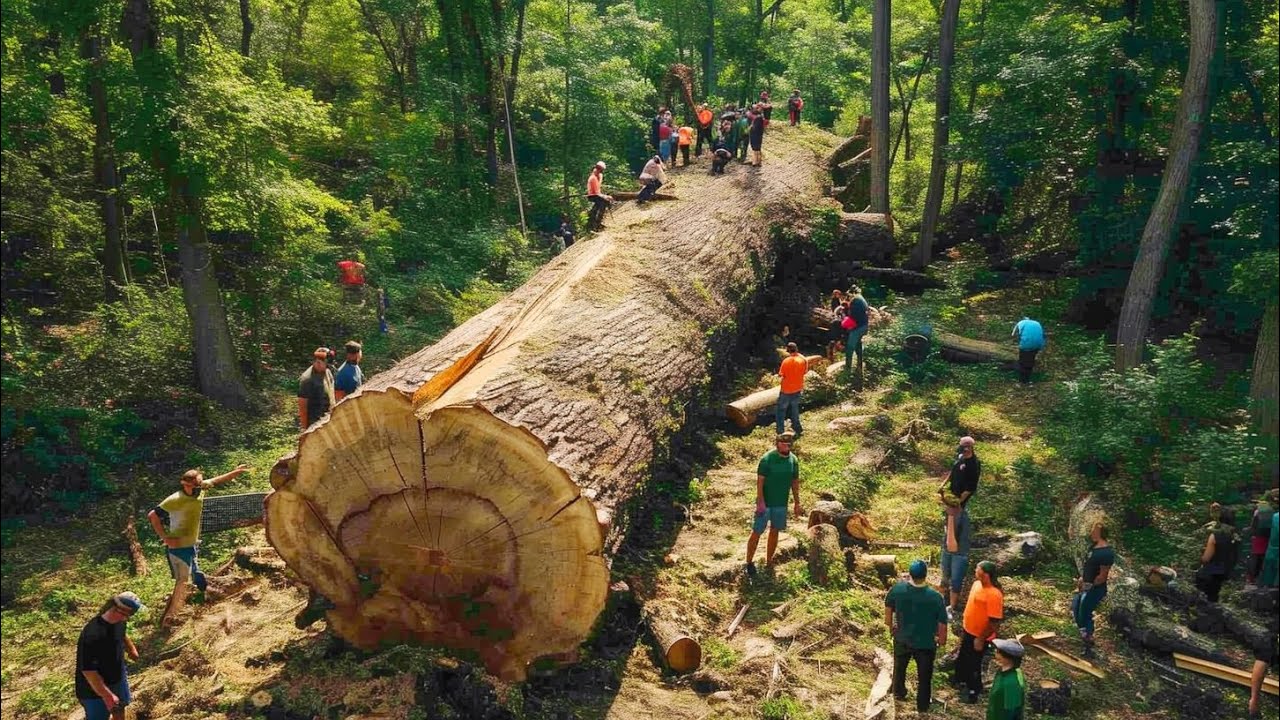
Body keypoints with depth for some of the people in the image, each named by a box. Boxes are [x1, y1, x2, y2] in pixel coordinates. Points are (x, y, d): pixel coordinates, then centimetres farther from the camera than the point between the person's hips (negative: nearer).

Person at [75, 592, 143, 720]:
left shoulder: (119, 621, -13)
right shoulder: (93, 635, -38)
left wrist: (131, 649, 31)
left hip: (118, 677, 8)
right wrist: (107, 695, -30)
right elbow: (88, 670, -33)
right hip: (95, 688, -7)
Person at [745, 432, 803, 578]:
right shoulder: (767, 458, -16)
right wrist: (761, 502, -20)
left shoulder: (793, 460, -1)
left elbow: (795, 482, 8)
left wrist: (797, 503, 8)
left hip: (781, 504, 5)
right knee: (757, 532, 0)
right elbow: (760, 481, -15)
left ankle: (768, 563, 27)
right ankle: (749, 563, 11)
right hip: (765, 503, -5)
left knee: (774, 532, 14)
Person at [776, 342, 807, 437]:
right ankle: (797, 429, 28)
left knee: (781, 410, 7)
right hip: (797, 389, 5)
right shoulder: (803, 360, -8)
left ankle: (780, 432, 4)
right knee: (794, 409, 21)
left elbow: (781, 374, -16)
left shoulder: (786, 361, -20)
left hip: (786, 390, -4)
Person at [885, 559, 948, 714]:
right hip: (926, 643, -2)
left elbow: (888, 608, -4)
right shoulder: (935, 597, -29)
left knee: (899, 667, 31)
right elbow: (942, 623, -17)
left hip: (902, 639, 2)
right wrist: (942, 639, 4)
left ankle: (899, 693, 53)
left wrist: (890, 626, 16)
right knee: (924, 675, 22)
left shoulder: (898, 589, -22)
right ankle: (922, 705, 41)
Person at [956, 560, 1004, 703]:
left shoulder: (994, 594, -31)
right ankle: (963, 682, 49)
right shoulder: (977, 584, -4)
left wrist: (981, 639, -21)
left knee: (973, 664, 10)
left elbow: (994, 622, -27)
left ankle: (973, 691, 31)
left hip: (979, 636, -8)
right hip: (968, 631, 8)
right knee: (962, 659, 26)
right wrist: (964, 627, 18)